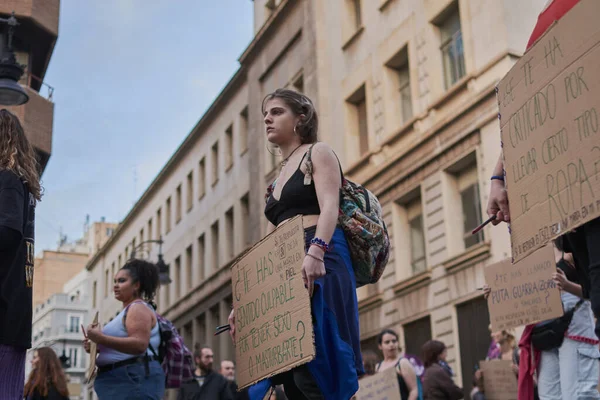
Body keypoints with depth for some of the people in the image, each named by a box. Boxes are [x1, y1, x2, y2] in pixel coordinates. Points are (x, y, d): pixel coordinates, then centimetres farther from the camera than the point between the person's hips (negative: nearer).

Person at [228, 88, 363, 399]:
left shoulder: (318, 153, 6)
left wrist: (315, 251, -32)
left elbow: (330, 207, -13)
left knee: (314, 369, -17)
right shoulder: (277, 180, 27)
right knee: (291, 375, 1)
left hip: (318, 264, -8)